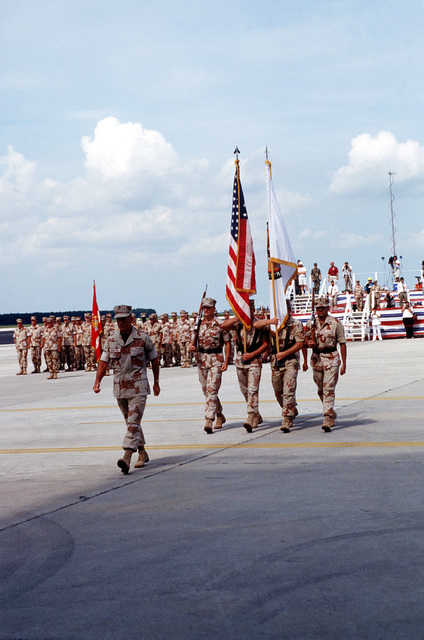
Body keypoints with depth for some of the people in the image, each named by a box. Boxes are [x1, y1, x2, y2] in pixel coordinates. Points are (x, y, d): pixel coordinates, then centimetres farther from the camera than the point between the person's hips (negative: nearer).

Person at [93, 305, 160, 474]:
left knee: (133, 422, -14)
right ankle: (142, 453, 30)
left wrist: (156, 382, 11)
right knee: (131, 423, 15)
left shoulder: (143, 338, -6)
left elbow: (154, 360, 5)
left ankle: (127, 457, -25)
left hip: (138, 388, -5)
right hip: (119, 388, 5)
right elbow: (103, 362, 4)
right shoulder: (111, 339, 3)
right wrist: (97, 381, -11)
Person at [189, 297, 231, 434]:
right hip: (201, 360, 5)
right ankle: (220, 416, 30)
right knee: (206, 391, 12)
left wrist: (226, 362, -9)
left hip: (216, 360, -5)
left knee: (211, 390, -14)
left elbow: (227, 343, -2)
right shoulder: (198, 325, 9)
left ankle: (209, 420, -18)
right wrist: (192, 347, -13)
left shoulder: (220, 325, -3)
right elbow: (193, 342, 12)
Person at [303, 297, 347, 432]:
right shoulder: (310, 323, 8)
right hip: (316, 357, 4)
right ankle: (332, 413, 31)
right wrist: (308, 343, -13)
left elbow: (342, 343, -2)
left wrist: (343, 364, -6)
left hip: (331, 358, -4)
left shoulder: (336, 323, -2)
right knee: (321, 390, 12)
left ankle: (328, 419, -16)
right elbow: (304, 342, 12)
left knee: (328, 388, -13)